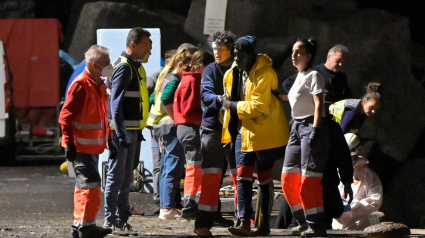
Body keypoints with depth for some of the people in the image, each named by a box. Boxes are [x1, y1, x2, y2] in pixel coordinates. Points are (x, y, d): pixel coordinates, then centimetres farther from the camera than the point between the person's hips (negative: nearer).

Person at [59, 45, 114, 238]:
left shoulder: (100, 85, 14)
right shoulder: (80, 85, -16)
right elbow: (66, 116, -17)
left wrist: (109, 140, 21)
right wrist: (69, 143, -19)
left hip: (94, 146, 9)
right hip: (81, 147, -9)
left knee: (84, 186, 13)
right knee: (91, 185, -11)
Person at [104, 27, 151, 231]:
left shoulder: (135, 67, 16)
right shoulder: (123, 67, -13)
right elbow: (115, 102, -19)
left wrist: (138, 130, 21)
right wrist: (120, 132, -24)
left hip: (131, 129, 9)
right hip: (122, 130, -9)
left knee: (126, 177, 11)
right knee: (116, 176, -5)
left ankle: (121, 218, 15)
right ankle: (110, 220, -1)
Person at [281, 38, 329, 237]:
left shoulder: (313, 76, -7)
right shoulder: (298, 77, 17)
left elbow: (318, 105, -15)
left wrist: (315, 130, -23)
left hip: (310, 126, -9)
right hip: (297, 127, 9)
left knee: (309, 180, -12)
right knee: (288, 178, 7)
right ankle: (304, 222, 15)